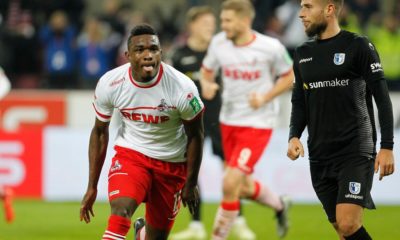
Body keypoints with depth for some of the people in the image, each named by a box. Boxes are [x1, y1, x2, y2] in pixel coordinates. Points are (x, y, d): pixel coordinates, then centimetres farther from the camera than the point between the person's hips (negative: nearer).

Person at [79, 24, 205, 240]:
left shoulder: (183, 88, -22)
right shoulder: (109, 83, -16)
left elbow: (195, 135, -6)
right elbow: (100, 131, -1)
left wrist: (191, 183, 0)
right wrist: (92, 186, 1)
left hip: (173, 162, 0)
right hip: (130, 153, 0)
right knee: (120, 209, -29)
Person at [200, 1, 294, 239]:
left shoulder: (271, 48, -15)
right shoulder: (219, 43, -4)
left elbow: (289, 77, -2)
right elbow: (207, 71, 10)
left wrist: (265, 98, -16)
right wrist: (206, 85, -13)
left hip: (257, 124, -5)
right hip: (229, 121, 5)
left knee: (230, 183, -16)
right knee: (244, 187, 16)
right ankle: (280, 205, 46)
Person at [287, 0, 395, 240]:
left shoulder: (358, 46, -6)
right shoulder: (303, 54, 12)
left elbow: (382, 98, -6)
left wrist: (387, 147, -12)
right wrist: (294, 136, -1)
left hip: (355, 151, -6)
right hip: (319, 155, 6)